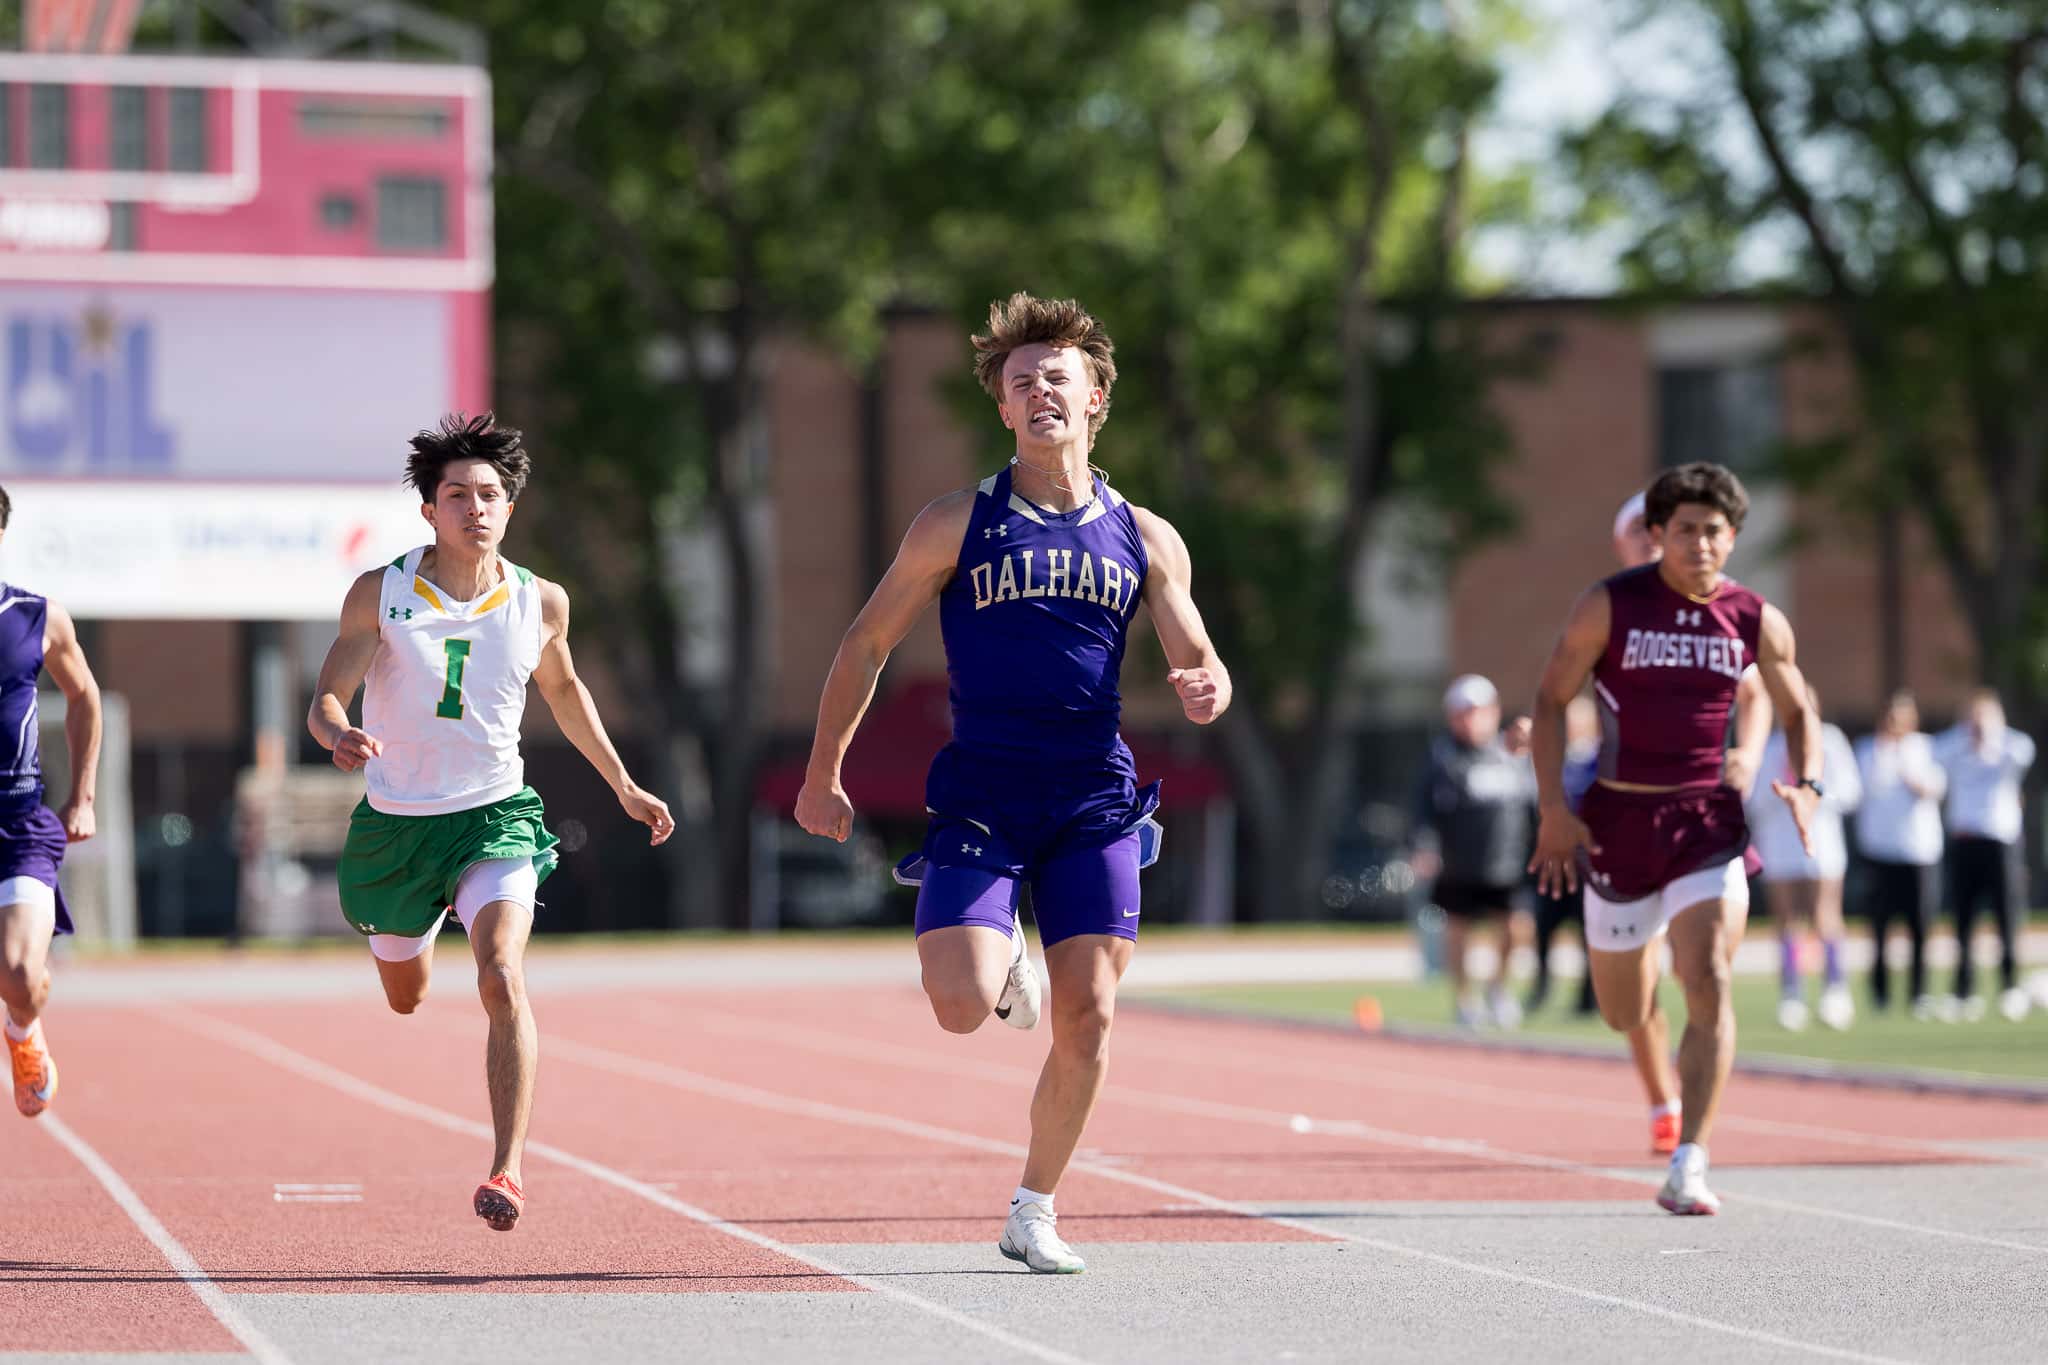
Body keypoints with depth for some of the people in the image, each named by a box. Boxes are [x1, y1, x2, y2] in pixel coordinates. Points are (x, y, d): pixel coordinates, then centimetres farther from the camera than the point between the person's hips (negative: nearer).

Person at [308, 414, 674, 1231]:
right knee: (406, 998, 20)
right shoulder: (380, 595, -12)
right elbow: (325, 700, -14)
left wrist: (624, 786, 19)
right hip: (394, 820, 1)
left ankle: (507, 1170, -25)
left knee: (502, 979, -25)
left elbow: (564, 689, 15)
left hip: (495, 817, -1)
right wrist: (340, 737, -38)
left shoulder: (541, 603, -5)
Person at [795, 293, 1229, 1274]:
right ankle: (1004, 963, 19)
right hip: (981, 799, -2)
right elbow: (866, 645, 8)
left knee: (1086, 1023, -3)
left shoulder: (1144, 538, 8)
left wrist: (1205, 687, -14)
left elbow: (1197, 664, 11)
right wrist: (823, 775, 6)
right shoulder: (957, 526, 2)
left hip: (1094, 805, 2)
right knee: (961, 1008, -18)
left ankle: (1034, 1213, 15)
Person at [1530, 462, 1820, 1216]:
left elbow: (1797, 710, 14)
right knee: (1623, 1014, 10)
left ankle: (1687, 1168, -19)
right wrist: (1553, 807, -10)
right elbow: (1551, 700, -1)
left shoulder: (1757, 621, 0)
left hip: (1707, 821, 0)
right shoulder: (1608, 606, -7)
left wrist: (1806, 786, -5)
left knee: (1709, 985, -20)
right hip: (1619, 818, 0)